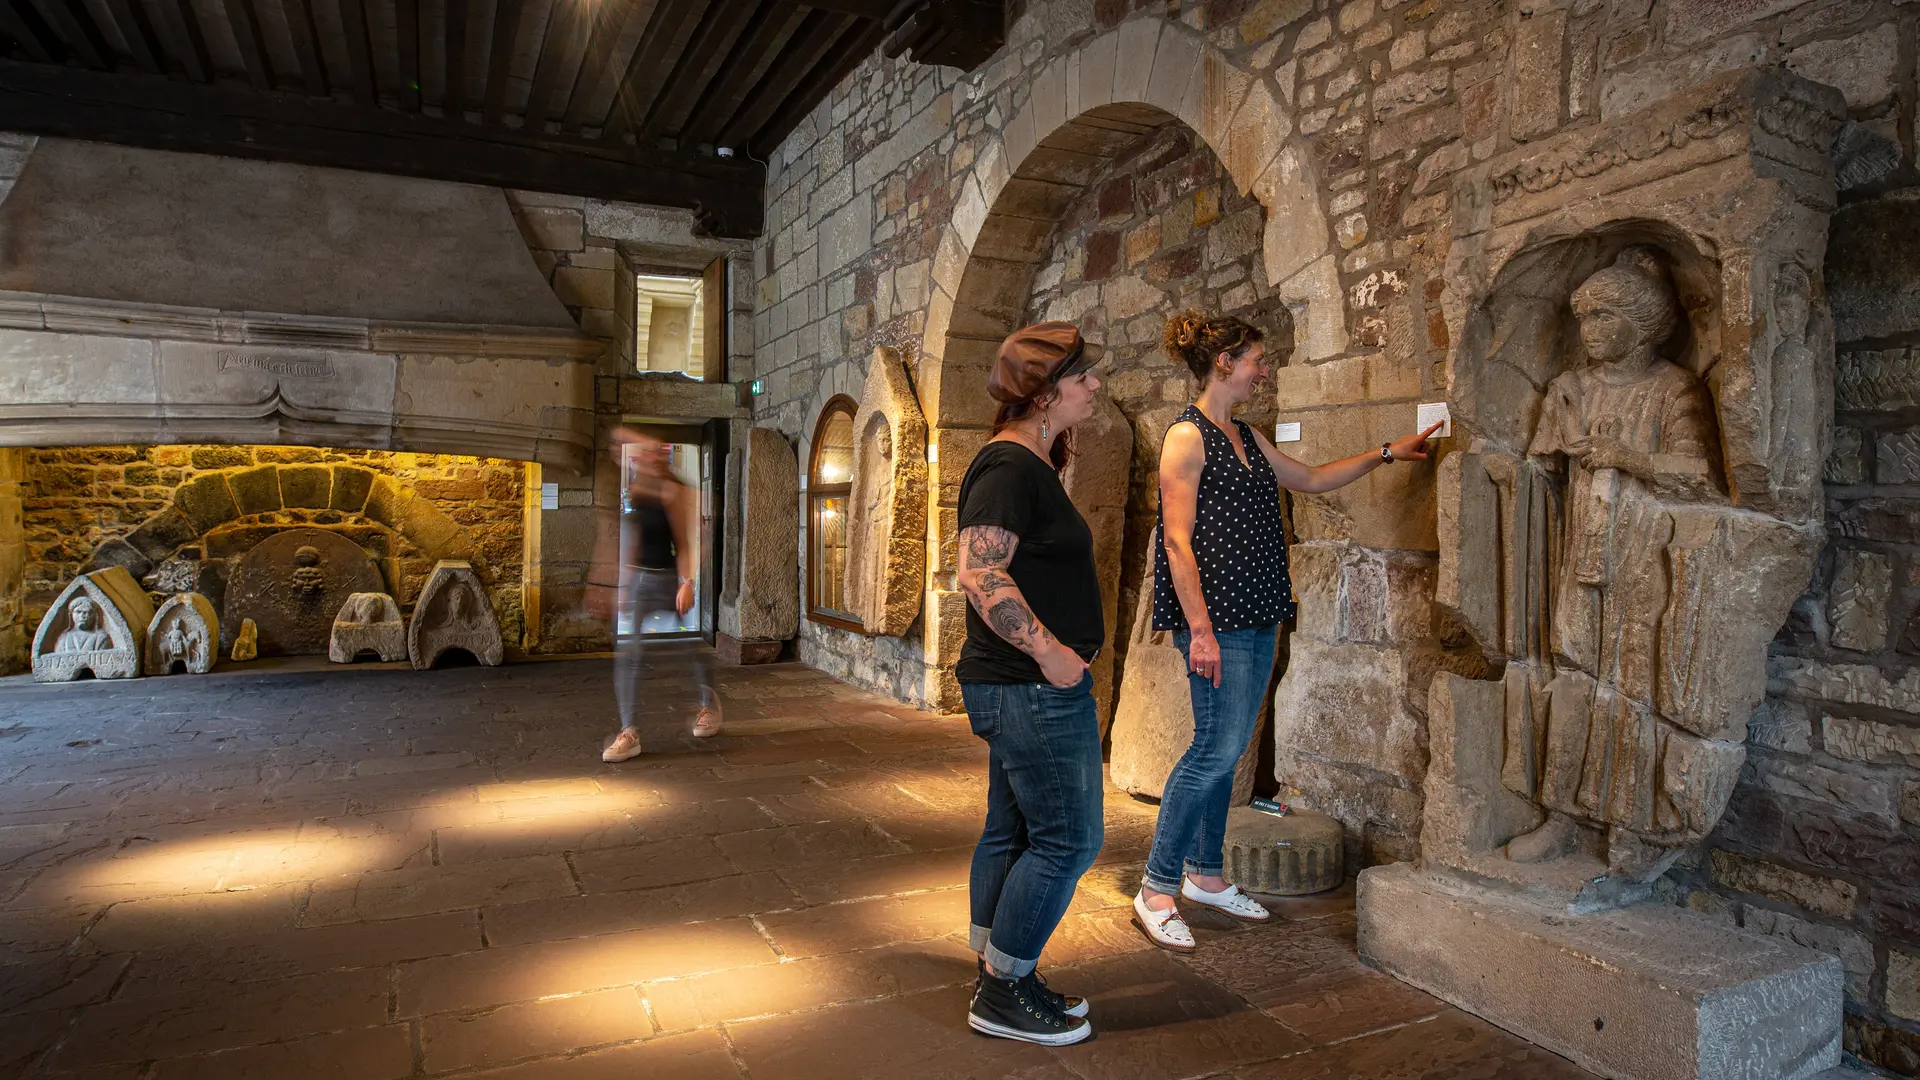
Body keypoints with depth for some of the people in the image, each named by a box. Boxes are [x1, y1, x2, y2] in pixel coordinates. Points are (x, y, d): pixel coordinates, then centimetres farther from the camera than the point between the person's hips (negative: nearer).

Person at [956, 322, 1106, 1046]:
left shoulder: (1029, 463, 16)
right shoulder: (1010, 466, -17)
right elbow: (980, 575, -26)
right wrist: (1050, 651, -23)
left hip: (1018, 686, 10)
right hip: (1034, 688, -10)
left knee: (1012, 832, 16)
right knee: (1068, 839, -1)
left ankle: (999, 981, 30)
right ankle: (1004, 994, 13)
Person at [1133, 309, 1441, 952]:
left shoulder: (1246, 437, 17)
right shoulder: (1187, 435, -9)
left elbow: (1312, 479, 30)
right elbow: (1178, 541, -15)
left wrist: (1387, 453, 27)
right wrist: (1199, 629, -20)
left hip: (1256, 618, 9)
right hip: (1216, 618, -9)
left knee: (1225, 748, 12)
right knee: (1216, 748, -9)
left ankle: (1205, 876, 25)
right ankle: (1156, 892, 3)